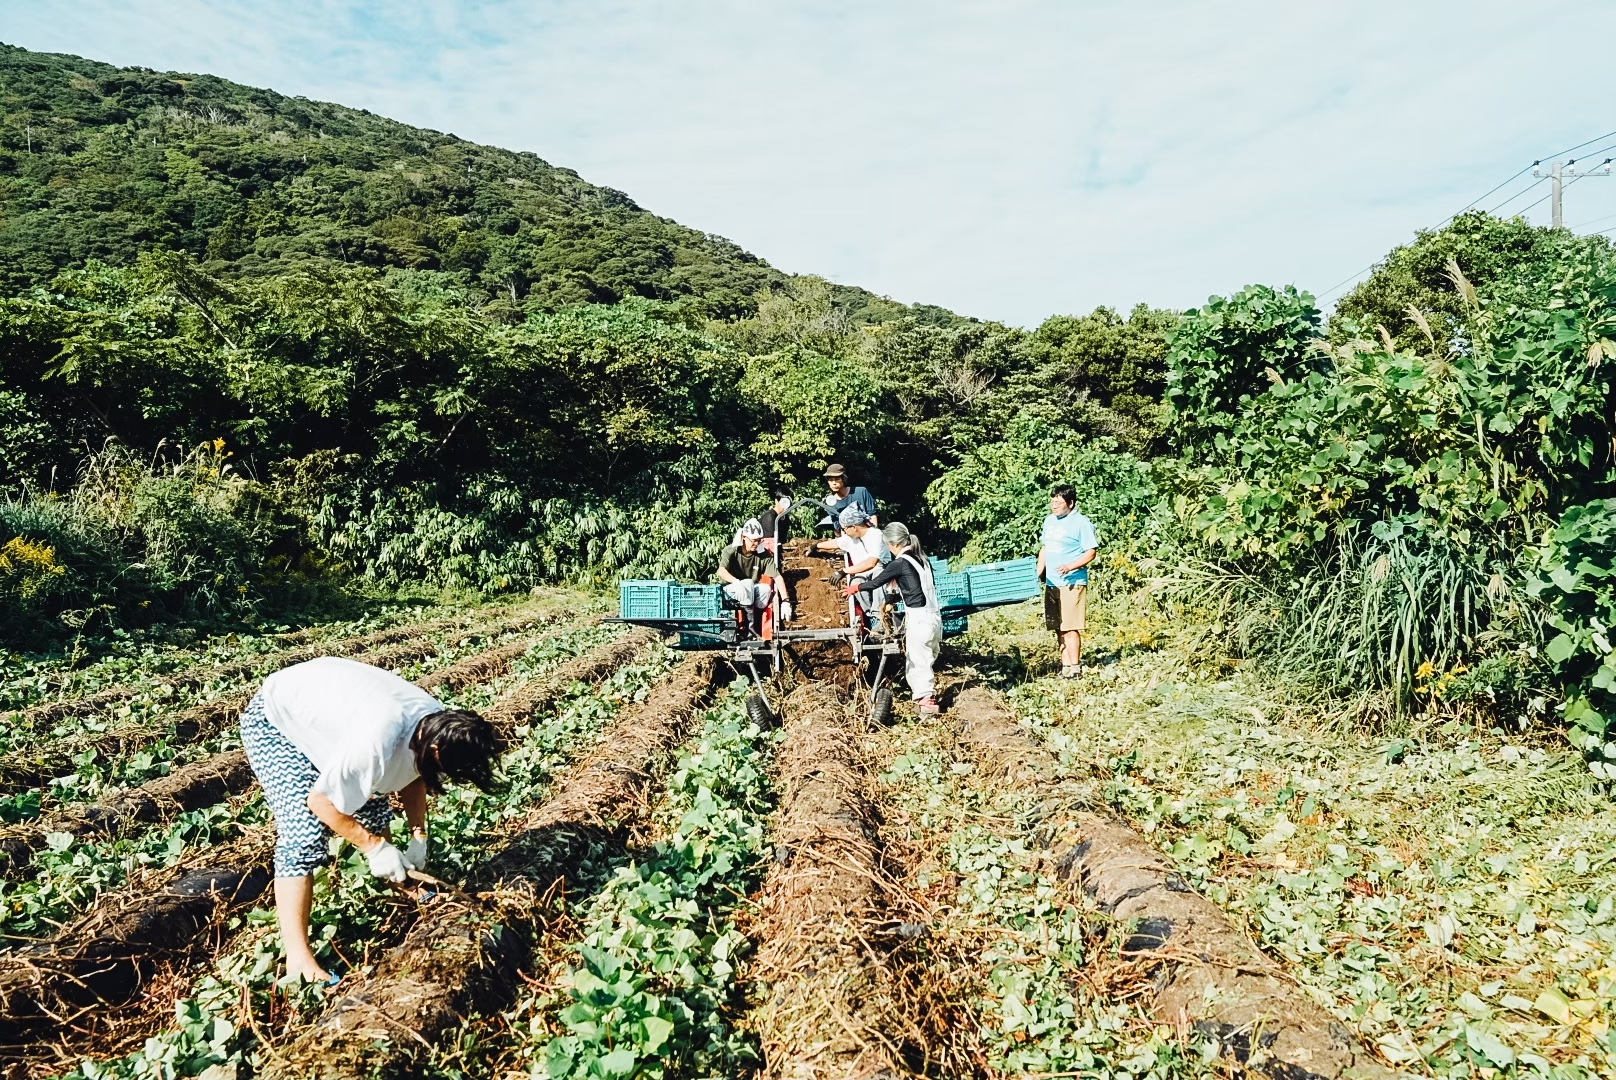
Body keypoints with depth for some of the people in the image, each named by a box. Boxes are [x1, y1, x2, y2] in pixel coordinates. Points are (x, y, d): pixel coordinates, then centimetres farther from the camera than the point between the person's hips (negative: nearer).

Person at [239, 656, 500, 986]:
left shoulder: (439, 723, -16)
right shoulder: (375, 744, -41)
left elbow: (412, 773, 4)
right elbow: (319, 800, -27)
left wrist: (418, 835, -5)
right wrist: (374, 847, -19)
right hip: (272, 722, -8)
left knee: (375, 810, 9)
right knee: (304, 834, -17)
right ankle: (297, 959, -12)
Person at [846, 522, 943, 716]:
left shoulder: (900, 563, -11)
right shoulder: (922, 558, 11)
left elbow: (875, 583, -5)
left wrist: (855, 587, 13)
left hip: (918, 618, -8)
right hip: (935, 614, 8)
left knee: (916, 661, -1)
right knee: (927, 659, 16)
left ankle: (926, 700, -4)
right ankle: (928, 693, 19)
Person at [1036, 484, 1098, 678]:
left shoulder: (1081, 523, -7)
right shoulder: (1049, 521, 15)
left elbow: (1090, 552, -10)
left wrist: (1070, 567, -22)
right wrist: (1038, 573, 13)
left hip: (1072, 583, -7)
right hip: (1051, 584, 7)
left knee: (1070, 627, -7)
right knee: (1059, 628, 9)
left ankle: (1075, 668, -1)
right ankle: (1065, 666, 15)